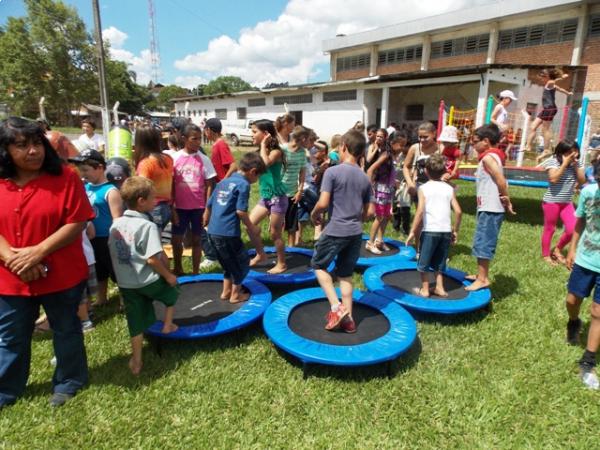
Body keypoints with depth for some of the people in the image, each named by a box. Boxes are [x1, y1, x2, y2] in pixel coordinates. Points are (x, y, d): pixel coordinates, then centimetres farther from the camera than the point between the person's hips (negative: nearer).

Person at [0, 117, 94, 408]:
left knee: (66, 331, 15)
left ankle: (68, 382, 37)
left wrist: (38, 251, -20)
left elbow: (77, 222, -14)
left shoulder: (65, 177, -11)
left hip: (61, 275, -3)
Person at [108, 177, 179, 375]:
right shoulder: (148, 226, -20)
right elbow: (152, 259, -23)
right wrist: (168, 275, -9)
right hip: (148, 281, -5)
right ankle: (168, 325, 37)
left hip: (125, 283, 6)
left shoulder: (116, 224, 1)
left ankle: (136, 362, 23)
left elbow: (113, 253, 9)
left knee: (136, 322, 15)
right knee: (172, 292, 26)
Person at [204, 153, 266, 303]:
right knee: (242, 261, 11)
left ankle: (226, 291, 32)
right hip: (228, 232, -8)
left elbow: (209, 205, 18)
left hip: (213, 231, 8)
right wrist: (251, 227, -3)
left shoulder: (223, 182, 15)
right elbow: (240, 211, -16)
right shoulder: (243, 184, -9)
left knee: (228, 262, 25)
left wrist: (206, 222, 30)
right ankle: (235, 294, 19)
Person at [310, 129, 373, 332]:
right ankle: (348, 318, 20)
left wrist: (314, 214, 3)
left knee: (318, 265, 15)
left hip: (336, 230, -5)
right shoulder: (365, 178, 7)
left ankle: (336, 307, 4)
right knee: (345, 274, 16)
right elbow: (368, 212, 10)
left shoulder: (332, 172, -10)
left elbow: (323, 203, -17)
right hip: (356, 232, 5)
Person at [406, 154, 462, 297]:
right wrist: (455, 231, 13)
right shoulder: (449, 188, 7)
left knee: (424, 261, 10)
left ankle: (424, 289, 15)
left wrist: (412, 232, -8)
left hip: (430, 230, -4)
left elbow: (420, 211, -13)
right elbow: (458, 211, 2)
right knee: (439, 262, 20)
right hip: (446, 231, 4)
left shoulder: (424, 188, -3)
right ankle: (439, 287, 23)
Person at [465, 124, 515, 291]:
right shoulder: (492, 156, 16)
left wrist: (507, 201, -11)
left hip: (490, 209, -10)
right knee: (482, 243, 16)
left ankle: (482, 279, 3)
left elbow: (501, 180, -21)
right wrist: (505, 199, -1)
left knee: (482, 243, -4)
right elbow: (502, 181, 10)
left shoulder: (488, 157, -13)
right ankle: (482, 275, 26)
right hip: (488, 208, 10)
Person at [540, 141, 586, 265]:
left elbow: (582, 181, 0)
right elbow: (553, 179, -25)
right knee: (549, 229, 6)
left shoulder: (577, 163, 4)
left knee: (572, 229, -1)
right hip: (551, 202, -5)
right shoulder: (553, 161, -12)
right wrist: (565, 163, -22)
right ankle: (546, 255, 21)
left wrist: (575, 165, -10)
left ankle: (557, 250, 22)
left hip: (567, 203, 5)